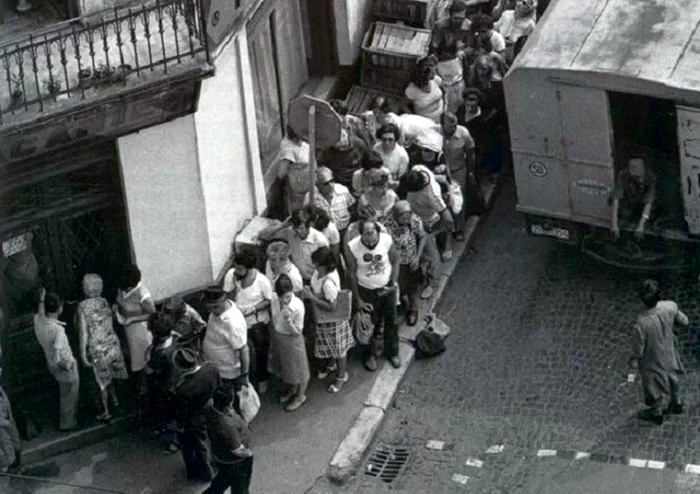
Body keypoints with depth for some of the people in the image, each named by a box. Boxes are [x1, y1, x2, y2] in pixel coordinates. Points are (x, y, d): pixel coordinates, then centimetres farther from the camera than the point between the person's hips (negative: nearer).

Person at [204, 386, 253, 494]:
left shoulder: (212, 411, -19)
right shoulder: (227, 426, -43)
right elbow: (237, 450, -30)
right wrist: (248, 453, -9)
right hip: (234, 463, -7)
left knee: (223, 478, 35)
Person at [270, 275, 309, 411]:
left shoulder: (298, 306, -29)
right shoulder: (275, 303, -12)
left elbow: (297, 332, -22)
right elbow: (275, 323, 5)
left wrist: (288, 320, -38)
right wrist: (275, 338, 13)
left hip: (293, 341, -6)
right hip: (278, 338, 6)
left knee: (298, 369, 15)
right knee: (284, 367, 25)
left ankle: (300, 396, 36)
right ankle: (290, 391, 49)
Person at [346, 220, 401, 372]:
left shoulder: (387, 241, -23)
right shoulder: (352, 247, -25)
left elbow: (395, 261, -3)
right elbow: (352, 274, -12)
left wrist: (394, 282, -12)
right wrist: (358, 299, -8)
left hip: (387, 288, 1)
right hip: (367, 291, -1)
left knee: (391, 321, 18)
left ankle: (392, 352, 41)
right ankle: (371, 355, 39)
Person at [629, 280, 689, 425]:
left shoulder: (641, 324, -40)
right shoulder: (670, 307, -28)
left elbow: (638, 349, -24)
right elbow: (684, 321, -7)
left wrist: (633, 362, -4)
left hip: (653, 360, -4)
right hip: (669, 352, 4)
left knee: (654, 387, 24)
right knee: (671, 377, 34)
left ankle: (656, 413, 51)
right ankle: (676, 403, 59)